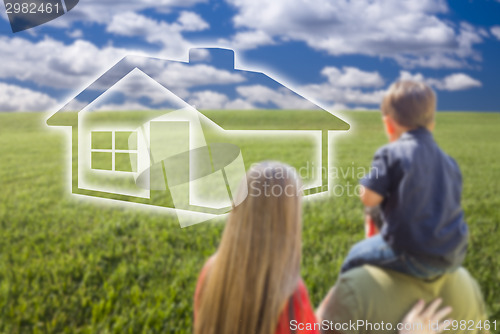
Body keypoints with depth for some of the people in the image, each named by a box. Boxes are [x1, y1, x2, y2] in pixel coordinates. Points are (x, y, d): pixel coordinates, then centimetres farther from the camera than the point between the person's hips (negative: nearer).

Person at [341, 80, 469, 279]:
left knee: (356, 256, 13)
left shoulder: (391, 154, -14)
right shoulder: (447, 160, 7)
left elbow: (369, 198, -16)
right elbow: (451, 201, 15)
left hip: (415, 258, -7)